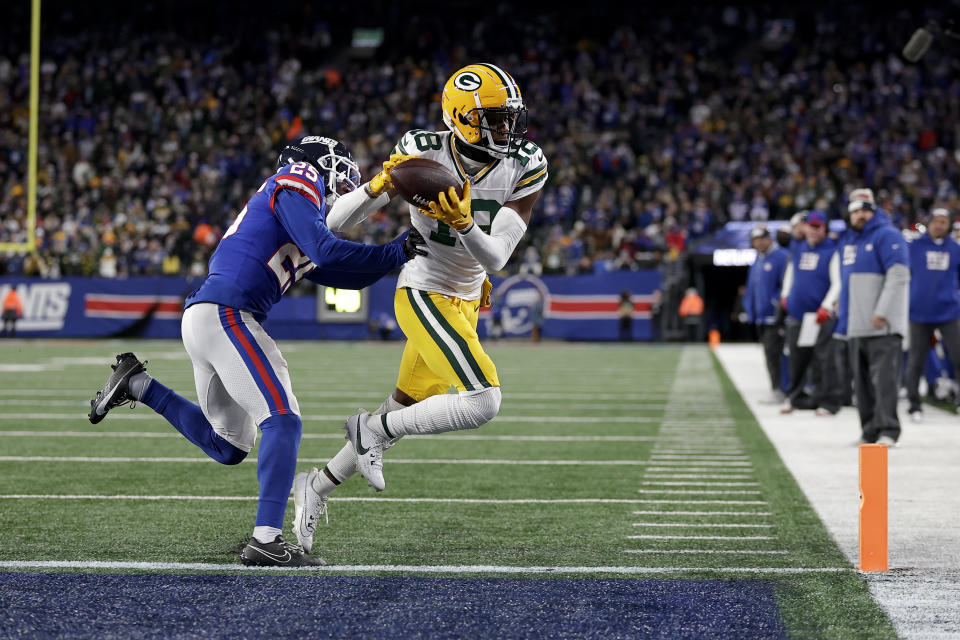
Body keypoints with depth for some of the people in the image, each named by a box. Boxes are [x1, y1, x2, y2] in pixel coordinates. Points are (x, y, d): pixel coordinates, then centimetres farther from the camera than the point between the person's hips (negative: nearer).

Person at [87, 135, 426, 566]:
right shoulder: (296, 186, 0)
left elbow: (344, 276, 28)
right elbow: (327, 252, -13)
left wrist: (401, 251, 19)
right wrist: (395, 252, -5)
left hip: (202, 318, 10)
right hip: (225, 314, -10)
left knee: (229, 448, 19)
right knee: (283, 421, -15)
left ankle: (138, 385, 24)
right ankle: (265, 541, -21)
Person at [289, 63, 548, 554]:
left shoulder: (525, 168, -10)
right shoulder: (424, 154, -19)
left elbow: (496, 258, -13)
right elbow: (338, 221, -17)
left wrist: (462, 223, -30)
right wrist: (382, 183, -34)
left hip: (464, 301, 6)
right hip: (425, 297, -6)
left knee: (403, 413, 16)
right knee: (483, 403, -23)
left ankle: (317, 486, 34)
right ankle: (371, 429, -2)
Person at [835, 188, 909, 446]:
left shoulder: (887, 236, -6)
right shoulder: (846, 240, 19)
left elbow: (898, 276, -15)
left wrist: (882, 312, -20)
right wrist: (842, 305, 20)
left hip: (883, 325, -8)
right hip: (856, 326, 8)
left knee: (884, 376, -14)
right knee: (862, 381, 8)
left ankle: (888, 430, -17)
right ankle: (870, 430, 14)